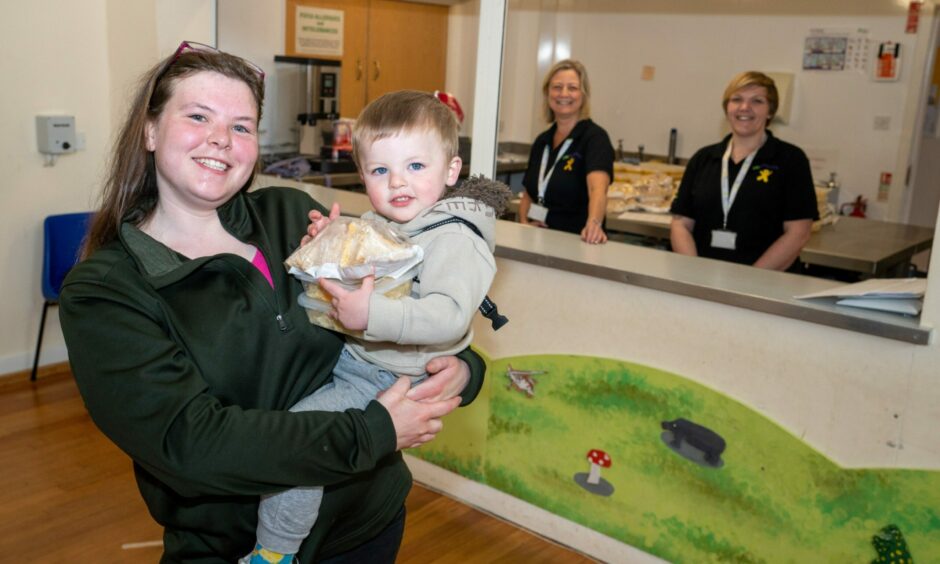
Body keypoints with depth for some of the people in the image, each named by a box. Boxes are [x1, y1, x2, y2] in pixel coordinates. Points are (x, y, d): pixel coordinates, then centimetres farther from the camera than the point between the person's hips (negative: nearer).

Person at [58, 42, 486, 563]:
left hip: (370, 519, 3)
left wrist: (460, 368, -20)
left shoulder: (293, 216, -5)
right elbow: (187, 441, -25)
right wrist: (372, 435, -27)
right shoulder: (100, 291, -14)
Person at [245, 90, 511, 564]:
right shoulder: (373, 223, 7)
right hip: (342, 354, 10)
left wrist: (373, 315, -40)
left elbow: (451, 315, -32)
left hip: (385, 378, -10)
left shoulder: (454, 239, -19)